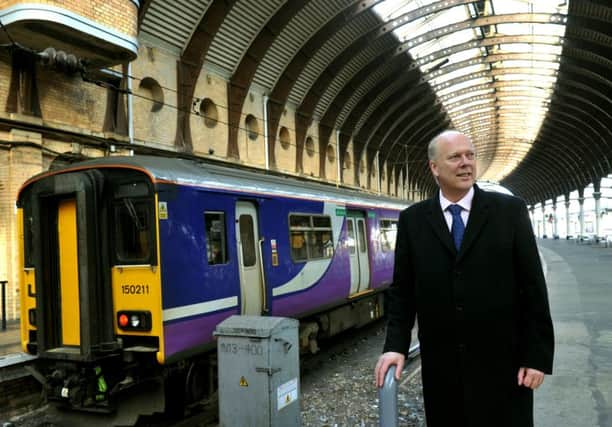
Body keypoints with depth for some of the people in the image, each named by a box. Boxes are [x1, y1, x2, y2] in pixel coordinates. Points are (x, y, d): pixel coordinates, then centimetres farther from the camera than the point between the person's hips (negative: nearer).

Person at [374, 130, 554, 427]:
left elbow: (532, 286, -2)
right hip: (441, 365, 1)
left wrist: (537, 355, -5)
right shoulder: (412, 219, 2)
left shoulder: (510, 210, -2)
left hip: (503, 361, -1)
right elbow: (402, 288, 4)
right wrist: (396, 345, -6)